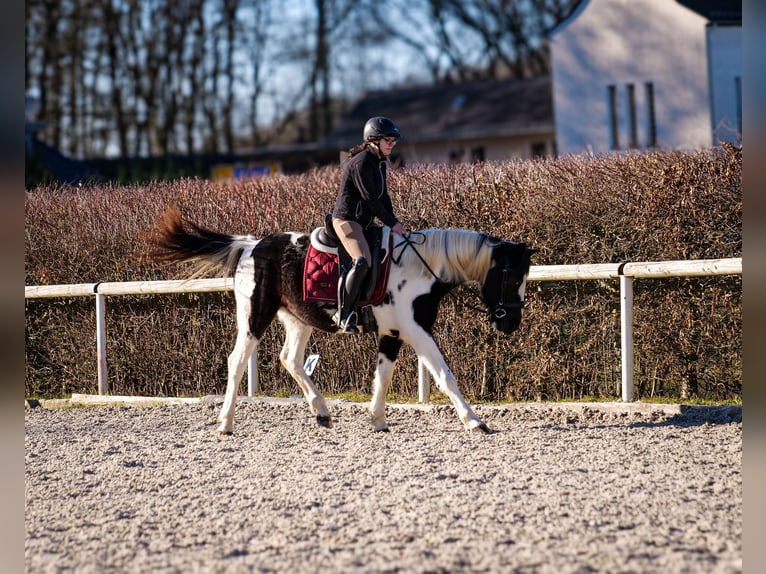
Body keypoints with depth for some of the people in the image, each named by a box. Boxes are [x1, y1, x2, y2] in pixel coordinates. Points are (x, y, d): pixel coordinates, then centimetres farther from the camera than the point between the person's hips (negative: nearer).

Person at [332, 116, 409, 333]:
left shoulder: (379, 162, 15)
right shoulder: (362, 163, -16)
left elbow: (383, 196, 17)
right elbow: (370, 199, -18)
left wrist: (394, 221, 6)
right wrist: (392, 223, -13)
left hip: (362, 222, 11)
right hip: (347, 219, -11)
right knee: (362, 261, -30)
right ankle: (343, 314, -26)